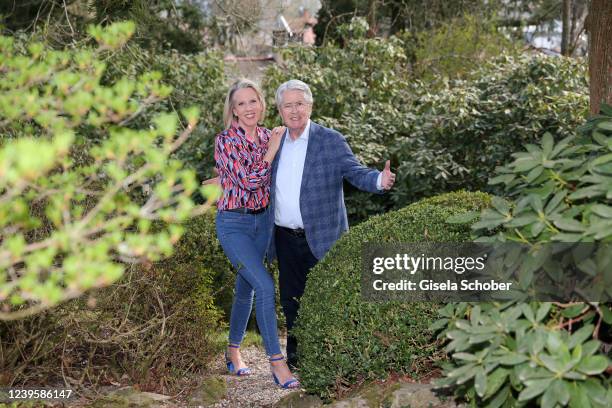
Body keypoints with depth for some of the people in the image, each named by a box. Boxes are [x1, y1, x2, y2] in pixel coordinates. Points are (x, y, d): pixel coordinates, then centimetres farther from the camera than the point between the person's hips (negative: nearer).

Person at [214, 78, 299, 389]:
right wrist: (272, 150, -18)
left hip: (262, 220, 6)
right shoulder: (226, 141, -14)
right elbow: (248, 181, -21)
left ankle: (233, 351, 31)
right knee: (265, 285, -16)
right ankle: (276, 362, -9)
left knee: (246, 287, 14)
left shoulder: (267, 136, 3)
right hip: (234, 223, -6)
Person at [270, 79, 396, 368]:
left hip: (321, 239, -5)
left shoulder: (331, 141, -5)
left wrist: (380, 180, -33)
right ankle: (294, 360, 25)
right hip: (285, 239, 5)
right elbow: (264, 182, 20)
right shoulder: (275, 142, 9)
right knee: (290, 301, 12)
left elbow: (356, 173, -12)